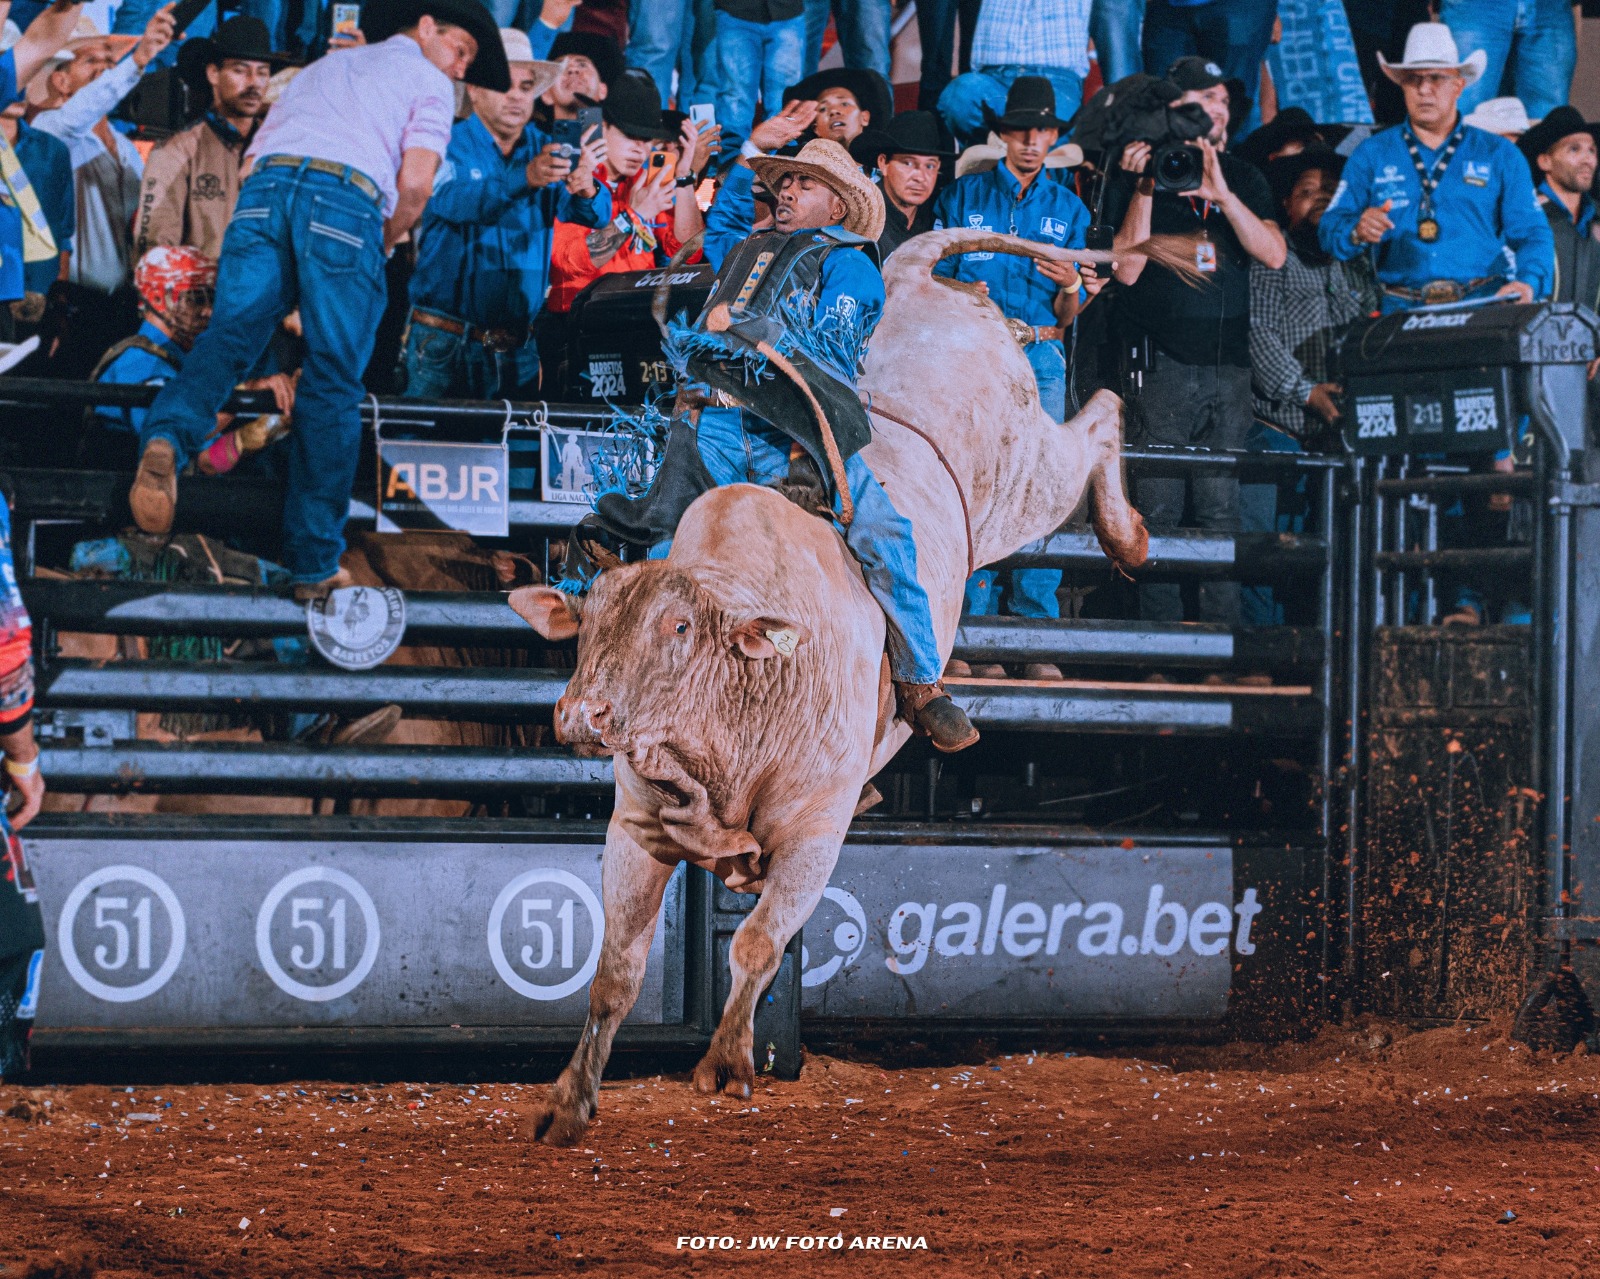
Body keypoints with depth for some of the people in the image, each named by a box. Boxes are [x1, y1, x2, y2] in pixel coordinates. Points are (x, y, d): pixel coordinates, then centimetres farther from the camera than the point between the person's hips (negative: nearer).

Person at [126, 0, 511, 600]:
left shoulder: (322, 66, 38)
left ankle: (167, 438, -44)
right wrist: (380, 248, 21)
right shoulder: (428, 82, 21)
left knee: (228, 336, -11)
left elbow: (252, 159, 29)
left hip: (265, 189, 4)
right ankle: (314, 562, -4)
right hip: (348, 200, -4)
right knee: (333, 382, -2)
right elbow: (415, 183, 5)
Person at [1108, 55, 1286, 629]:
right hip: (1162, 361, -3)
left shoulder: (1243, 179, 12)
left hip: (1228, 361, 3)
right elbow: (1127, 268, -6)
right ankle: (1161, 628, -1)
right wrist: (1144, 190, -14)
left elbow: (1273, 254, -2)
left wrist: (1222, 194, -13)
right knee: (1159, 506, -5)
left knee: (1221, 506, 0)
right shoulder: (1137, 177, 3)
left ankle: (1222, 626, 1)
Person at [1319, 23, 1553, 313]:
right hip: (1402, 309, 1)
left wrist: (1528, 283, -12)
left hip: (1484, 305, -1)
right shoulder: (1370, 155, 16)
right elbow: (1330, 229, 10)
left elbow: (1532, 234, 9)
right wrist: (1358, 233, -15)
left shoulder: (1500, 156, 15)